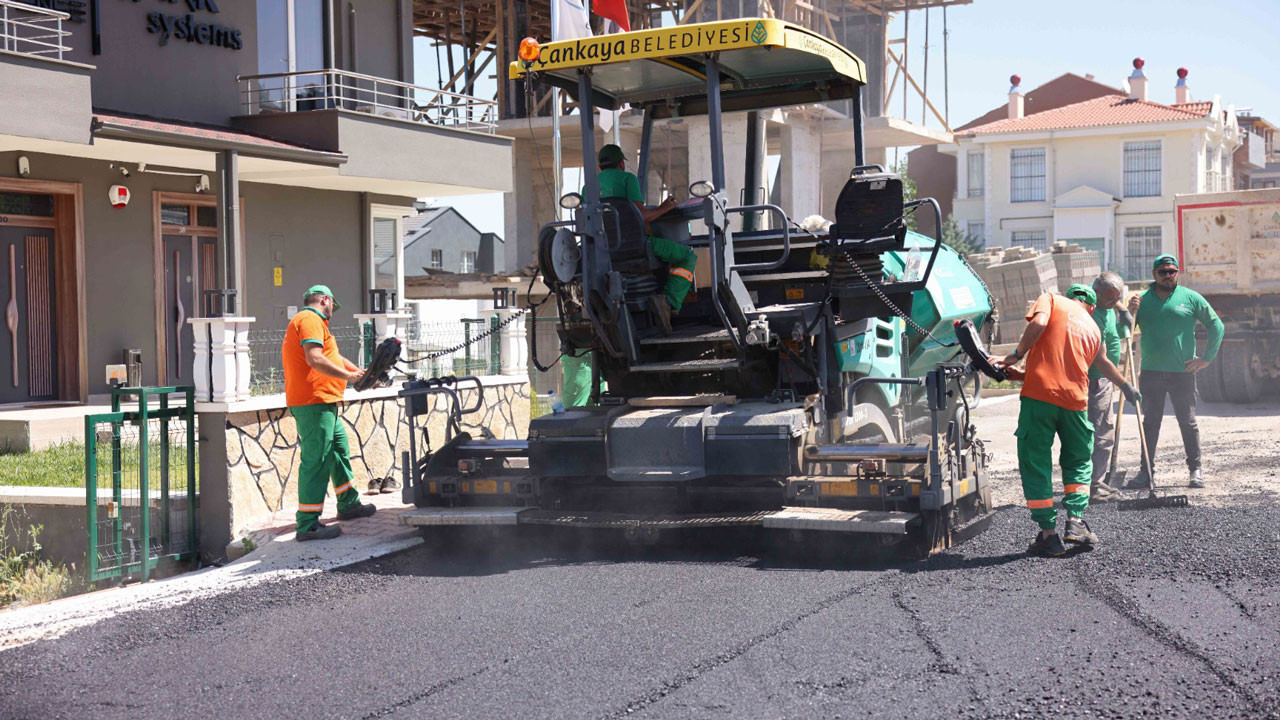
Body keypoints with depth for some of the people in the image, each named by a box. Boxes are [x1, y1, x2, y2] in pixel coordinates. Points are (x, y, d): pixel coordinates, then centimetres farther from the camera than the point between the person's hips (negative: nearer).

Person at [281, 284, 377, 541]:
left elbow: (333, 356, 29)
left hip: (324, 404, 11)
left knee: (339, 448, 22)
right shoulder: (310, 319, -10)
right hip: (313, 403, -11)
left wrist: (359, 372, 20)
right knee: (316, 461, -11)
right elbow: (315, 359, -23)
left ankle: (348, 504, 36)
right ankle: (307, 525, -11)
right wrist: (348, 375, -15)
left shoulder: (313, 322, 25)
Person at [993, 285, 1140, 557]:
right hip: (1074, 401, 3)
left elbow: (1038, 323, -10)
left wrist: (1017, 354, -2)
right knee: (1078, 461, 23)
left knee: (1035, 464, 4)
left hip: (1040, 393, -3)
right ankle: (1075, 520, 8)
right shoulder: (1093, 328, 21)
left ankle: (1048, 533, 2)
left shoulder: (1051, 299, 11)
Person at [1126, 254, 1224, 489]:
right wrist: (1130, 313, -12)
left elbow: (1216, 326, 7)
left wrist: (1207, 358, 2)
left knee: (1188, 422, 4)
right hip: (1150, 372, 2)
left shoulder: (1190, 298, 3)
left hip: (1182, 372, -2)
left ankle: (1195, 470, 12)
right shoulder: (1142, 300, 8)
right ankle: (1146, 472, 9)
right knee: (1150, 423, 5)